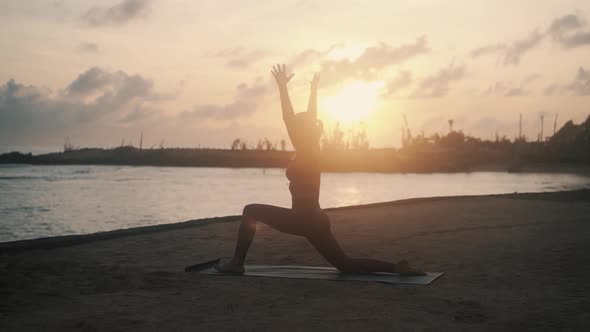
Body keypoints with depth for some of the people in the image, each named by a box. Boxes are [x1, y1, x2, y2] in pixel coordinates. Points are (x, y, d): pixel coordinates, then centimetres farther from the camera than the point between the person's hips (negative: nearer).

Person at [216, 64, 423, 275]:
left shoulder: (305, 154, -11)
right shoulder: (313, 152, 11)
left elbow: (288, 120, -17)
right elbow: (310, 120, 22)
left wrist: (282, 87, -14)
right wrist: (314, 91, 29)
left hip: (303, 219, -9)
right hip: (315, 220, 9)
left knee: (251, 211, -1)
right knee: (346, 265, 11)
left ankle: (236, 263, -1)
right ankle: (397, 267, 1)